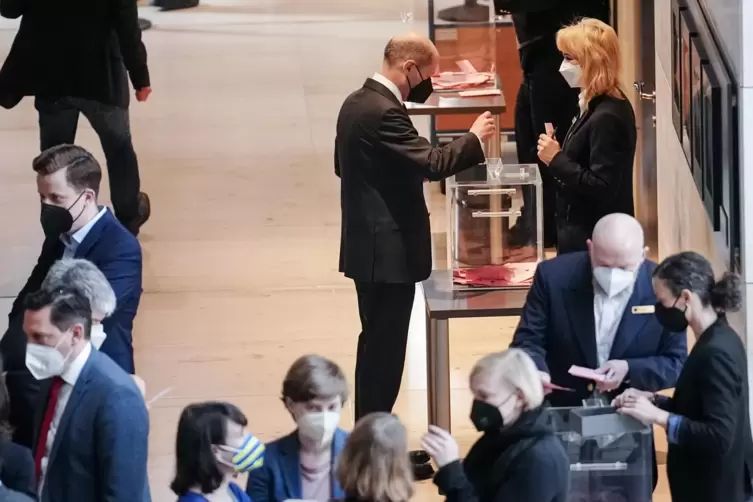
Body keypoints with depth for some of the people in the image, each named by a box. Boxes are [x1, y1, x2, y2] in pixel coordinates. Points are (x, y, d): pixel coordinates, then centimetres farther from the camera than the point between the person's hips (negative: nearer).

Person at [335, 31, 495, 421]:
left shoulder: (357, 102, 9)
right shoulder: (384, 112, -22)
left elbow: (342, 165, 21)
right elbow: (433, 164, -27)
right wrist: (474, 138, -14)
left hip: (369, 245, 10)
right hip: (389, 249, -10)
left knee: (375, 345, 17)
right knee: (385, 349, -4)